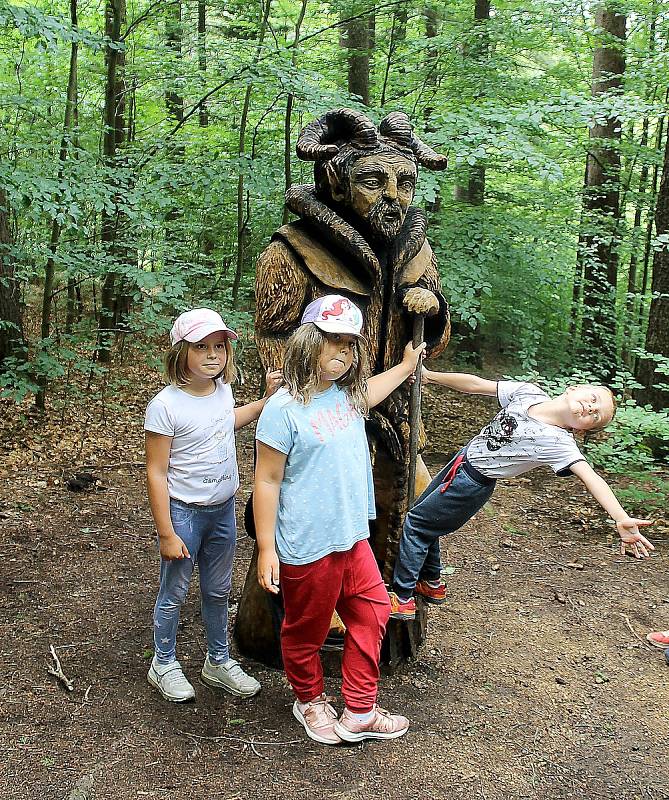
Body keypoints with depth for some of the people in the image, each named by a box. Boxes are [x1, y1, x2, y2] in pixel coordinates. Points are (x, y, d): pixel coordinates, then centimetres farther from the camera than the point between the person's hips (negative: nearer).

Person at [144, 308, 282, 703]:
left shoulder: (222, 389, -2)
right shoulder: (166, 405, -21)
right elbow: (156, 472, -18)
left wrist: (267, 399, 14)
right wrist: (167, 534, -17)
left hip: (223, 508, 6)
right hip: (183, 511, -6)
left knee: (219, 591, 19)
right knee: (174, 593, 10)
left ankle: (219, 661, 37)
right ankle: (164, 664, 32)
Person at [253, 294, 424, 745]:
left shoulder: (347, 396, 4)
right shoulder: (285, 409, -19)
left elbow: (369, 392, 31)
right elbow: (267, 482, -16)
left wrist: (407, 366, 43)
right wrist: (266, 550, -15)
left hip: (353, 538, 8)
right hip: (307, 549, -7)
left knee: (372, 613, 14)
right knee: (307, 631, 13)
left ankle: (360, 713, 28)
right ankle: (310, 702, 40)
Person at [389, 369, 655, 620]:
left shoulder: (558, 443, -26)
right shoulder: (528, 392, -10)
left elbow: (591, 477, -38)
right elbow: (476, 385, -2)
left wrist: (622, 519, -53)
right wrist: (431, 375, 3)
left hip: (472, 485, -7)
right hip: (462, 458, 7)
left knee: (415, 524, -1)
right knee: (422, 513, 23)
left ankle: (401, 599, 14)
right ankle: (432, 583, 43)